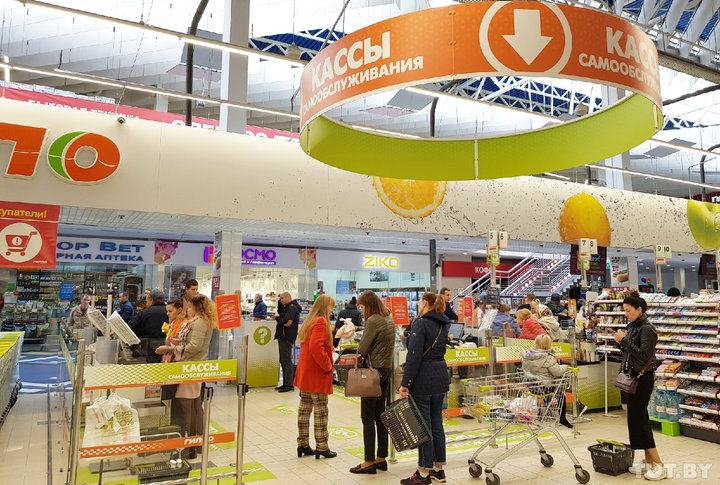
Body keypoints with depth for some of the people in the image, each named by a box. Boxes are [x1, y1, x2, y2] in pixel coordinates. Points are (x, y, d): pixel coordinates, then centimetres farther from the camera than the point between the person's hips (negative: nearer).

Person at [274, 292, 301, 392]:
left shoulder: (292, 307, -14)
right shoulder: (287, 307, 17)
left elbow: (286, 323, -23)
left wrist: (276, 318, -8)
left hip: (287, 338, -10)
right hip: (283, 338, 10)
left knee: (287, 361, -8)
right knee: (283, 361, 14)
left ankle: (289, 385, -5)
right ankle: (285, 384, 20)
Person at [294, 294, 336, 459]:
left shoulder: (310, 321, 14)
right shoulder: (321, 322, -16)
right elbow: (315, 347, -27)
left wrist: (329, 348, 11)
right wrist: (328, 365, -17)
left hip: (305, 373, 9)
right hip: (317, 374, -9)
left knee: (305, 409, 12)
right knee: (321, 411, 0)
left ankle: (303, 444, 20)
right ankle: (321, 447, 7)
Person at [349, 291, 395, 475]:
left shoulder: (373, 320, -16)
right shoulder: (389, 319, 11)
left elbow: (363, 349, -16)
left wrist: (358, 352, 3)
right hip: (387, 369, 9)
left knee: (368, 418, -1)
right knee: (380, 416, 15)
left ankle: (369, 462, 5)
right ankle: (381, 458, 22)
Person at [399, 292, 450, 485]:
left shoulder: (421, 324, -13)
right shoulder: (443, 325, 11)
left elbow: (414, 356, -19)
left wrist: (405, 383, -17)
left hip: (423, 380, -8)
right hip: (441, 378, 8)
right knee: (437, 423, 15)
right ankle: (439, 469, 24)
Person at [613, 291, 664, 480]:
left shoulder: (647, 329, -15)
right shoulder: (632, 326, 10)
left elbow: (643, 355, -22)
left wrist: (625, 340, -19)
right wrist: (620, 342, 0)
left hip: (643, 378, -9)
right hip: (631, 376, 9)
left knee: (637, 418, -7)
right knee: (640, 417, 12)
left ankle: (658, 465, 0)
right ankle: (648, 461, 21)